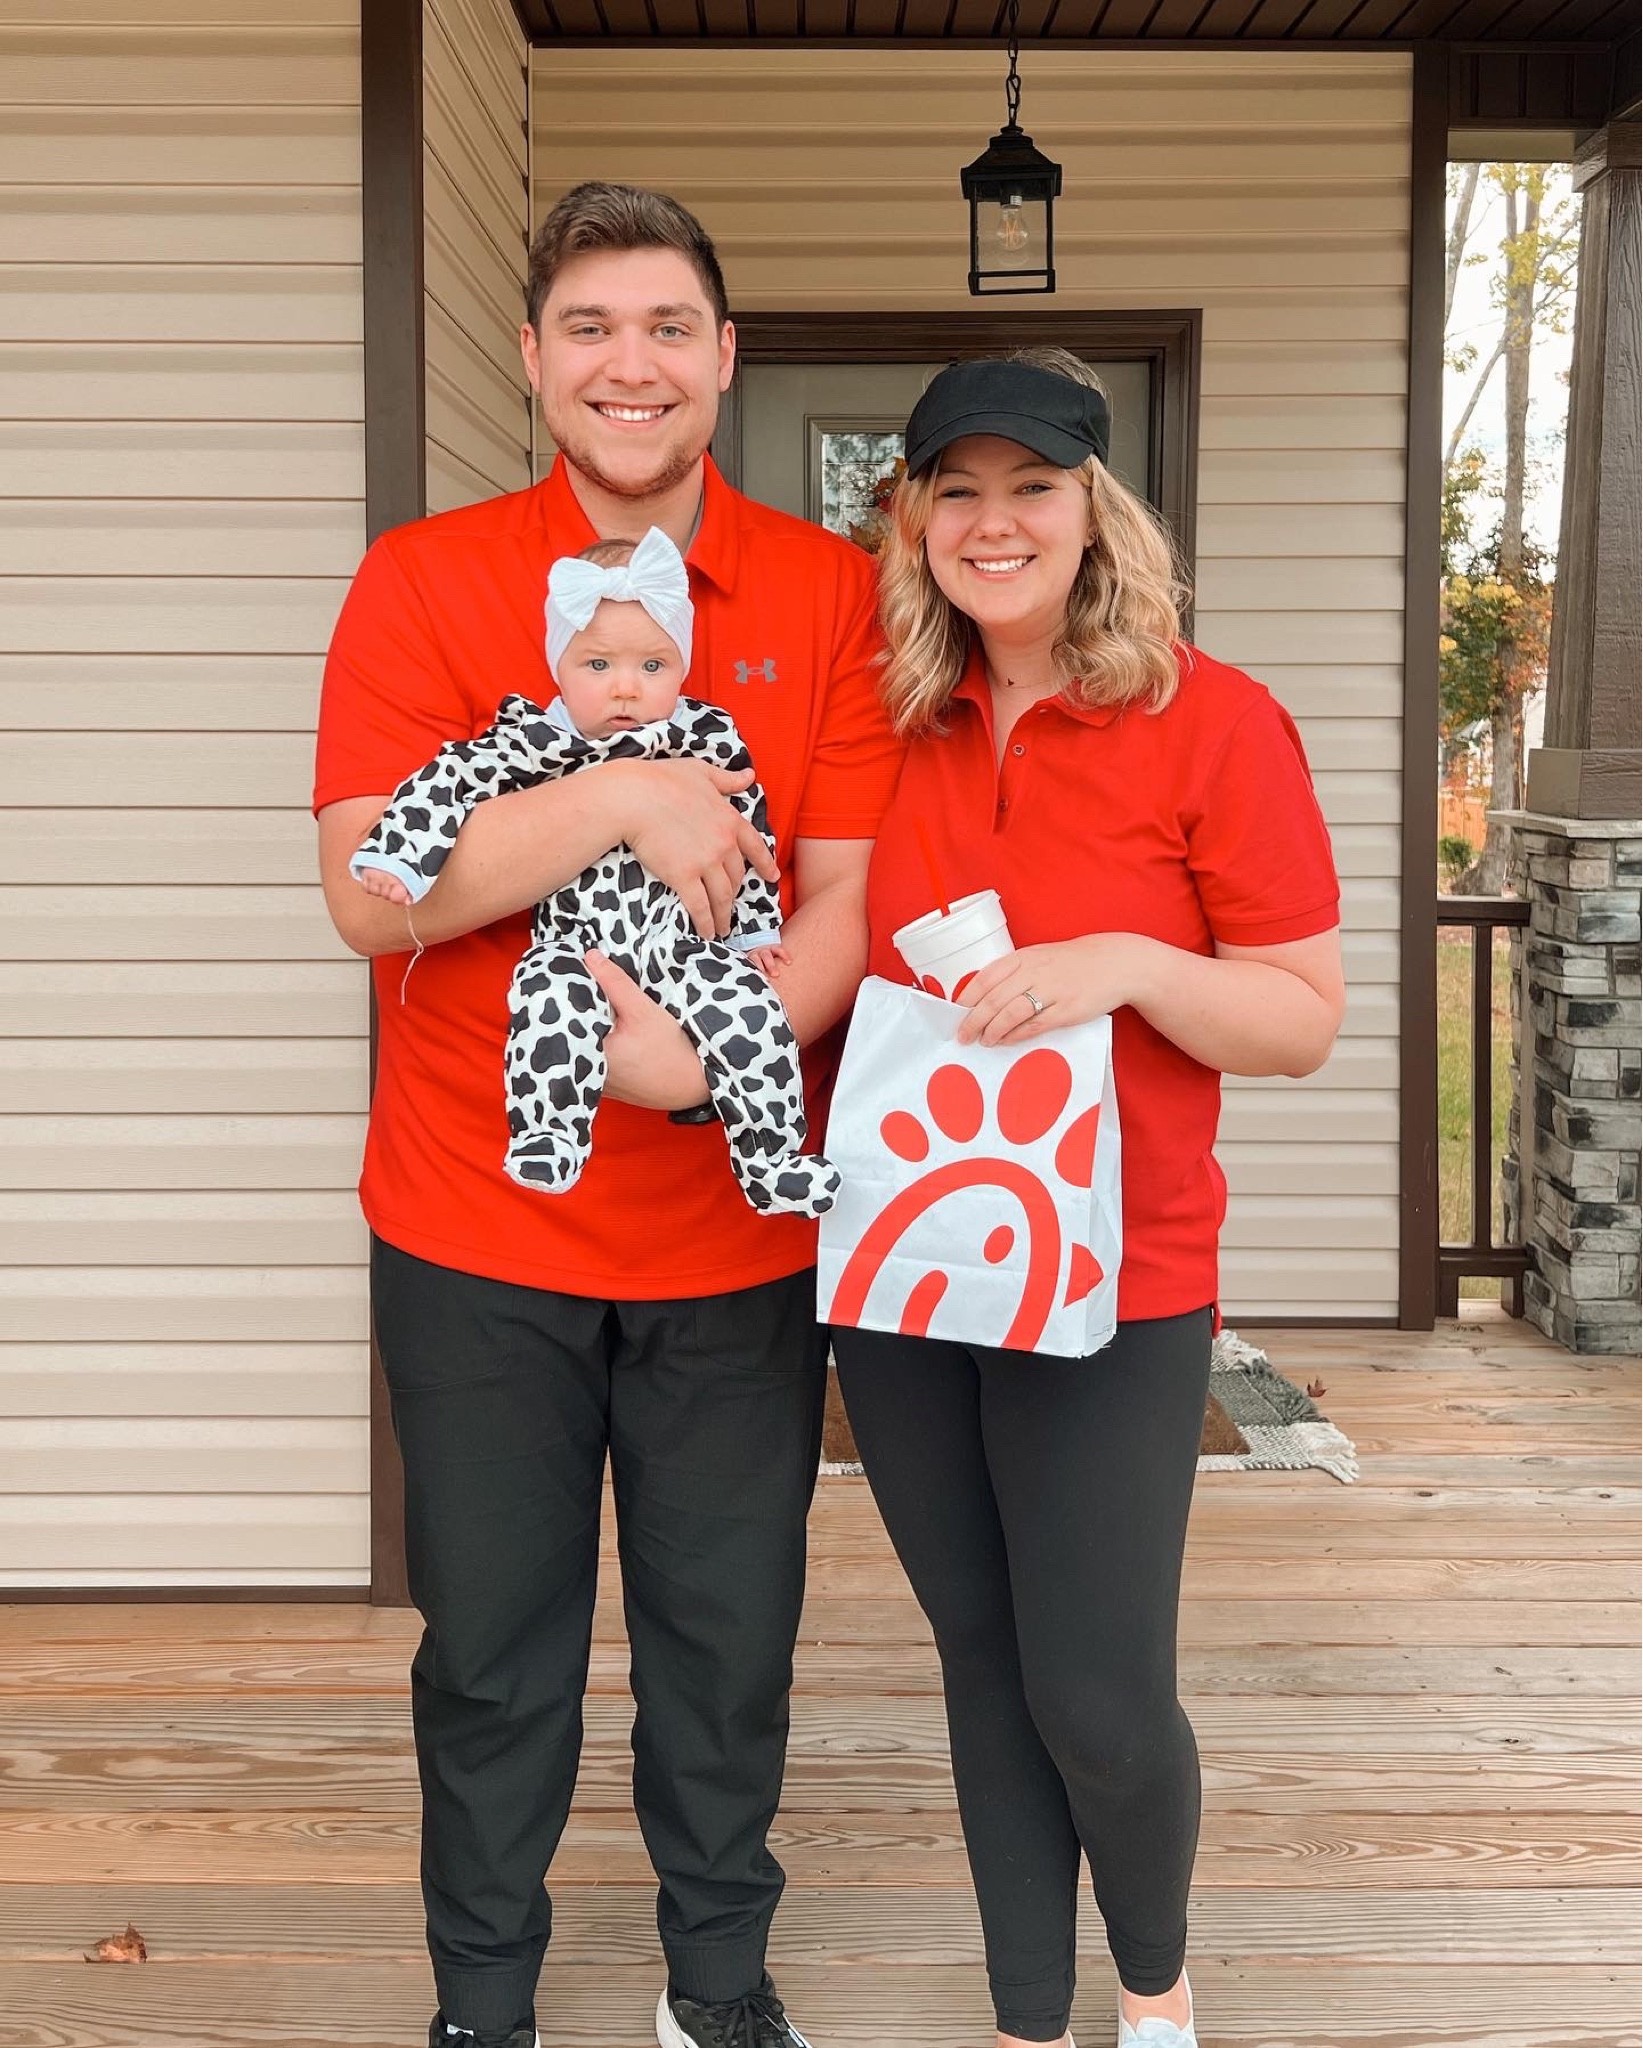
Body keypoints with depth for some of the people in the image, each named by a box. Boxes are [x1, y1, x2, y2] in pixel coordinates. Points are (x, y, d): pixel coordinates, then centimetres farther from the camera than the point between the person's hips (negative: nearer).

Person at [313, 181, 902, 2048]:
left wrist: (714, 1054, -22)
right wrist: (619, 797, -23)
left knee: (727, 1639, 14)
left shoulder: (828, 595, 0)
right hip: (477, 1236, 0)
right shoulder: (421, 582, -3)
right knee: (492, 1652, 12)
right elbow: (367, 892, -12)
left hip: (736, 1225, 1)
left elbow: (847, 906, -5)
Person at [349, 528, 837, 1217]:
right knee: (551, 1000, -30)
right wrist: (392, 852, -17)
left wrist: (754, 928, 19)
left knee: (750, 1012, -18)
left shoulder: (712, 739, 4)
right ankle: (546, 1138, -22)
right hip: (577, 945, -1)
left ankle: (773, 1163, -9)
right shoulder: (532, 740, -1)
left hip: (687, 943, 1)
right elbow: (451, 780, -5)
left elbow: (749, 831, 15)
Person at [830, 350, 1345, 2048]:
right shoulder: (897, 725, 5)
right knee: (980, 1656, 14)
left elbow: (1304, 1018, -6)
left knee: (1097, 1693, 1)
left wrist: (1129, 964, -22)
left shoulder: (1214, 724, -8)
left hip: (1112, 1285, -4)